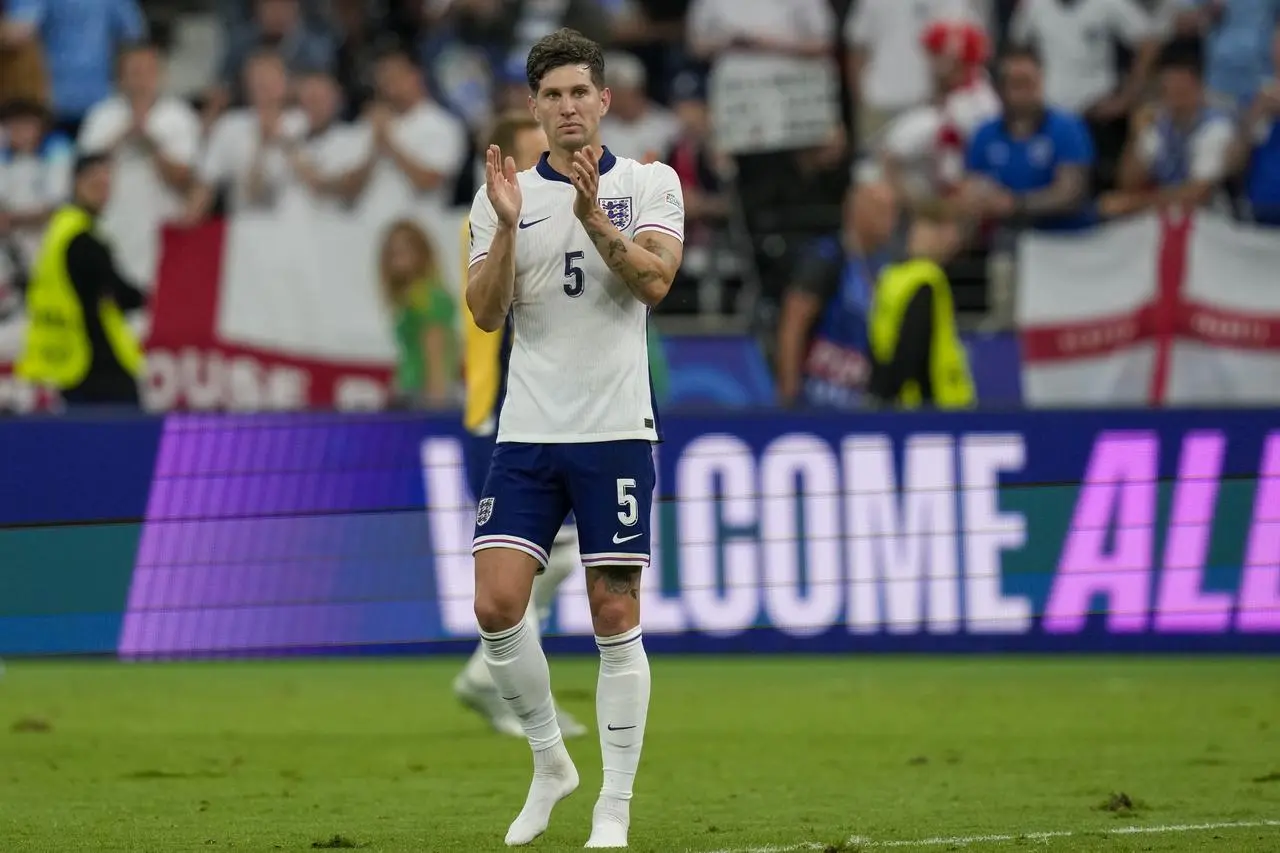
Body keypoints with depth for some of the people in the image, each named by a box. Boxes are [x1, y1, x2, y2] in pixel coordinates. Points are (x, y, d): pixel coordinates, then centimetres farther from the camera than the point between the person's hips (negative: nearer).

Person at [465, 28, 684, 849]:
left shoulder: (650, 184, 3)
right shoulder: (504, 194, 8)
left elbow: (654, 281, -12)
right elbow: (486, 313, -1)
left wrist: (593, 218, -25)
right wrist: (507, 227, -15)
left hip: (616, 432, -2)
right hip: (527, 434, 2)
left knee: (615, 618, -3)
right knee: (496, 605, -9)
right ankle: (550, 762, 12)